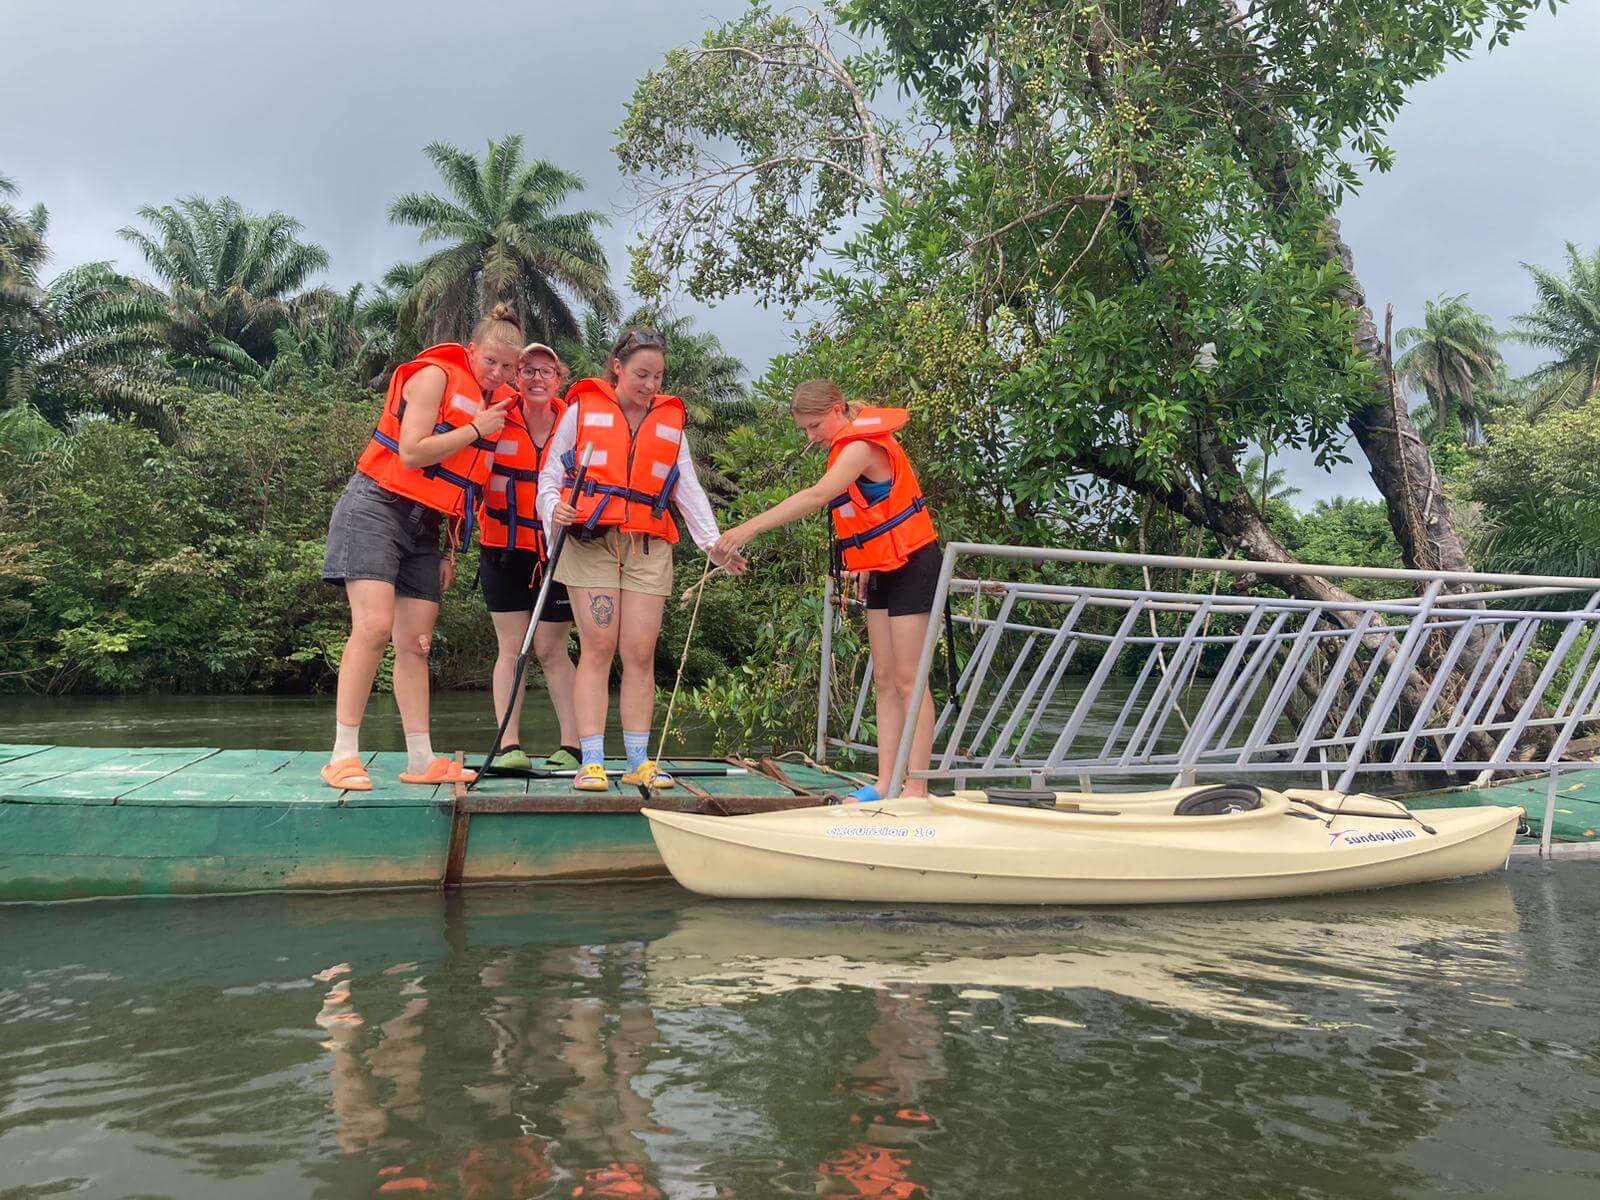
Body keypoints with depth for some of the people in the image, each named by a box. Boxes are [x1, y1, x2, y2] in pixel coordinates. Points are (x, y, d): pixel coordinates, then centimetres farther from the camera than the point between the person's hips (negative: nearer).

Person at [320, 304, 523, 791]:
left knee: (416, 643, 4)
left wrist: (453, 548, 15)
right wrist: (476, 430, -12)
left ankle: (421, 760, 5)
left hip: (425, 526, 7)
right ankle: (343, 756, -15)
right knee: (374, 625, -19)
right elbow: (411, 453, -16)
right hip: (378, 507, -7)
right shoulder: (435, 376, -6)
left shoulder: (498, 404, 15)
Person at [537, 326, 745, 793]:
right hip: (590, 541, -2)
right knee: (598, 647, -8)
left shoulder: (670, 421, 16)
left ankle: (639, 761, 4)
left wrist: (714, 544, 2)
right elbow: (551, 473, 9)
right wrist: (553, 510, -12)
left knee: (640, 651, -2)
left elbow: (689, 490, 13)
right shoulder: (583, 409, 8)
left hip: (648, 547, 3)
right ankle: (591, 762, -4)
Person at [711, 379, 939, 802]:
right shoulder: (852, 446, 12)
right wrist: (864, 563, 2)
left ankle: (916, 788, -3)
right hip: (883, 572, 10)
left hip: (913, 566, -10)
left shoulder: (862, 447, -19)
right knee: (884, 681, 7)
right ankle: (886, 783, 10)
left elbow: (816, 497, -32)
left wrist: (749, 528, -37)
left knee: (907, 681, -7)